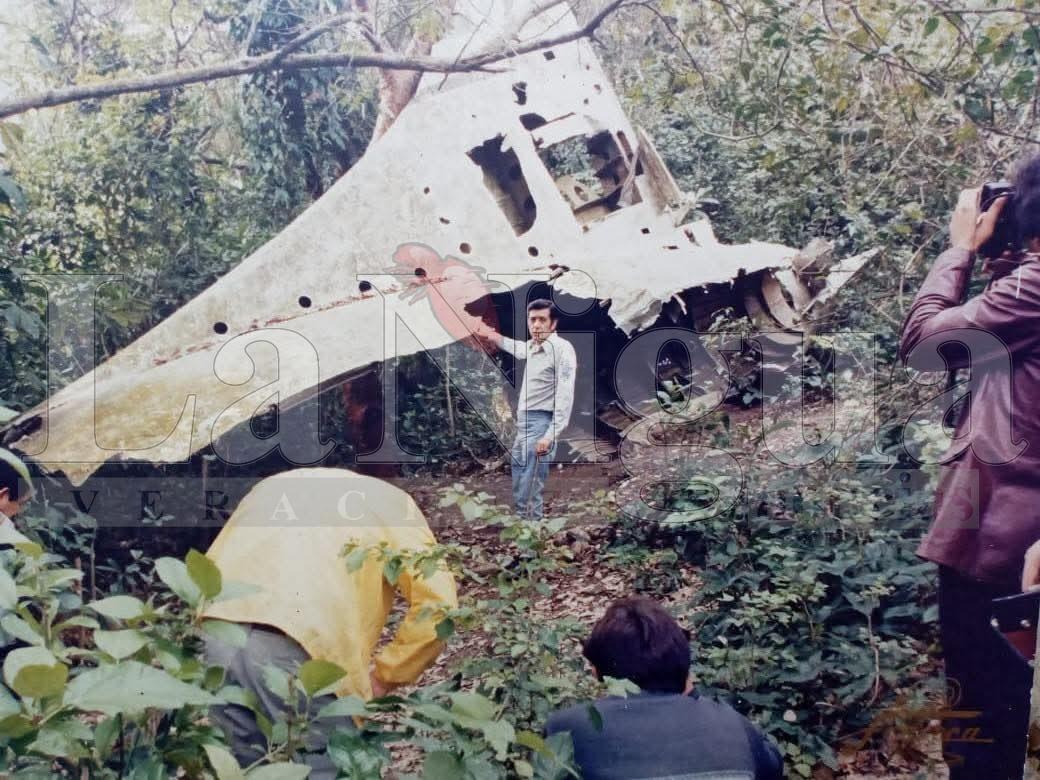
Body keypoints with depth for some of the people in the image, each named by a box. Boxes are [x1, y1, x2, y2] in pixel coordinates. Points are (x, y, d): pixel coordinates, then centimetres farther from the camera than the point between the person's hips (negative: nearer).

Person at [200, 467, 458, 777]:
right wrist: (384, 677, 10)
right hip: (298, 648, -5)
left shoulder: (273, 484, 33)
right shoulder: (392, 502, 18)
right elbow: (436, 603, 3)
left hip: (216, 638, 6)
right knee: (329, 769, 11)